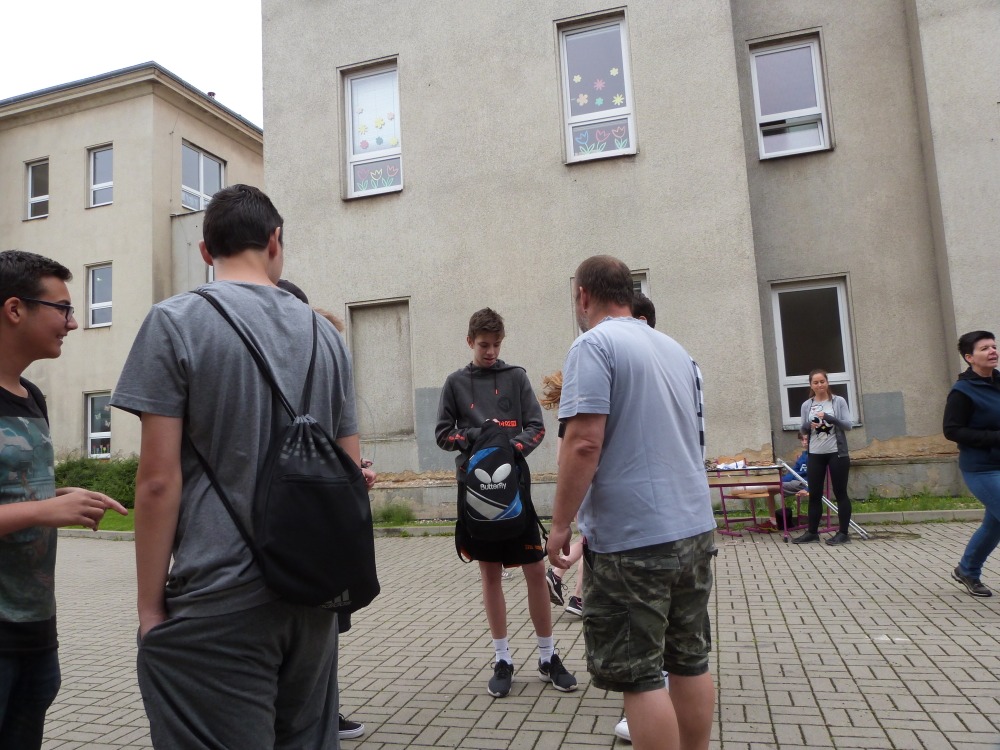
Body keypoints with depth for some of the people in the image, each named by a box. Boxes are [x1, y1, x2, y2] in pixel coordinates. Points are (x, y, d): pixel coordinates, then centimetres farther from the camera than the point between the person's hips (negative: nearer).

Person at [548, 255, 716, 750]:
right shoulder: (676, 350, 14)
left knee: (639, 677, 1)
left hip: (631, 539, -8)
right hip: (695, 529, 8)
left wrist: (560, 523, -12)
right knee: (690, 663, 17)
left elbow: (584, 442, -21)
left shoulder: (594, 345, -10)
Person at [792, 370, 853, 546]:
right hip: (815, 455, 3)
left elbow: (848, 425, -8)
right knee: (814, 494, 6)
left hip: (837, 453, -3)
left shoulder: (838, 401, -2)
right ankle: (812, 532, 13)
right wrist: (808, 426, -13)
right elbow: (803, 430, 9)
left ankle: (843, 533, 9)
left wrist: (830, 418, -23)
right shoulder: (807, 405, 6)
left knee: (840, 493, 2)